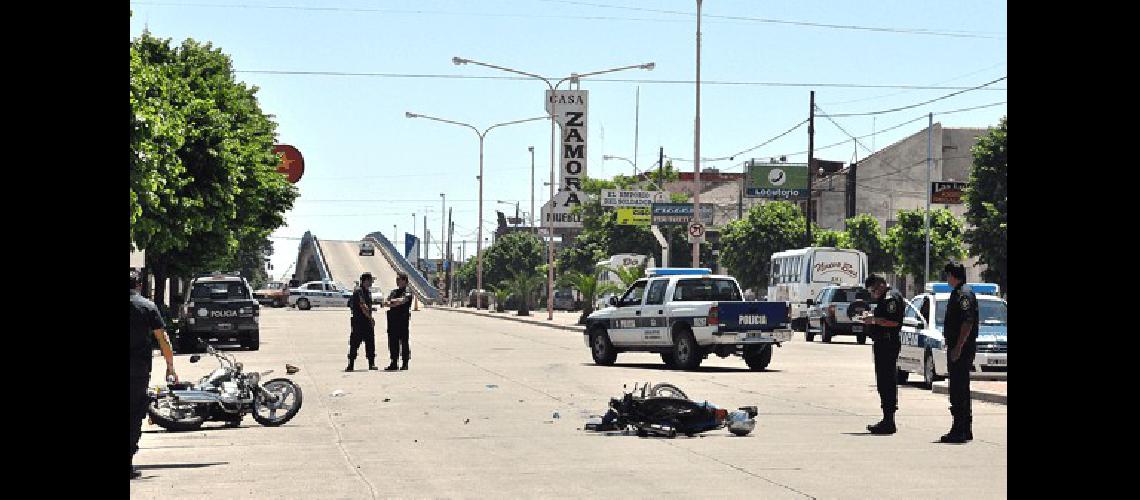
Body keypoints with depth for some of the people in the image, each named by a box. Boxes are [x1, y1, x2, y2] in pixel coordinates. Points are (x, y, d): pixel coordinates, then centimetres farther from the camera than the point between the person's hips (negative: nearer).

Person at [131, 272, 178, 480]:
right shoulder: (148, 307, 2)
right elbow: (163, 340, 0)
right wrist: (170, 367, 7)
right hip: (139, 368, -1)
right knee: (135, 415, 4)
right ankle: (130, 462, -1)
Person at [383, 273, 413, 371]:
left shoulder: (408, 293, -2)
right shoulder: (394, 292, 18)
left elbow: (401, 301, -19)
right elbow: (386, 303, 6)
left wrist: (391, 302, -5)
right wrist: (396, 302, -13)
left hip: (403, 321, -6)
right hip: (393, 320, 6)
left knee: (404, 342, -3)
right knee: (393, 342, 6)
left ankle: (405, 364, 1)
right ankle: (393, 363, 12)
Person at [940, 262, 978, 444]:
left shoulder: (964, 294, -14)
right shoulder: (958, 293, 17)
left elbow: (968, 323, -23)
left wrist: (958, 347, -24)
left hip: (961, 349, -11)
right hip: (957, 348, 11)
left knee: (958, 390, -10)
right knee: (960, 389, 15)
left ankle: (959, 431, -10)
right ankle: (965, 429, 22)